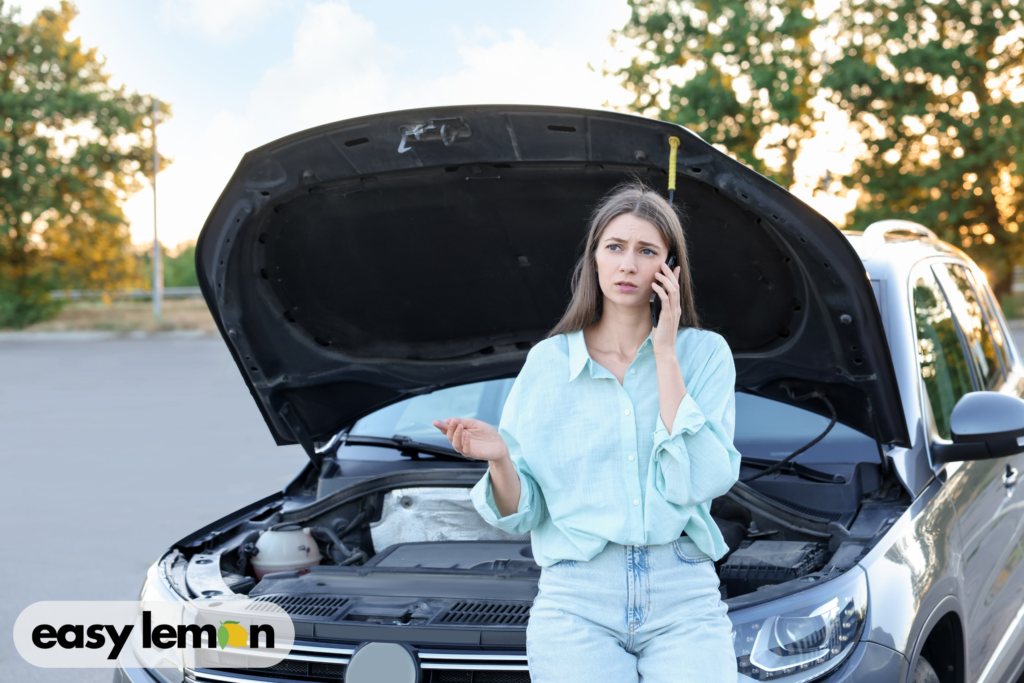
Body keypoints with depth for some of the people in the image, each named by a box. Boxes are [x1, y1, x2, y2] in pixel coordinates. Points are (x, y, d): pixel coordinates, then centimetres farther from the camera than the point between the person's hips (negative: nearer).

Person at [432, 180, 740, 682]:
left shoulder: (704, 353, 6)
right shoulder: (547, 363, 8)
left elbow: (694, 483, -10)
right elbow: (522, 515, 6)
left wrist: (665, 355, -7)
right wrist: (499, 460, -16)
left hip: (683, 604, 0)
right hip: (575, 600, 0)